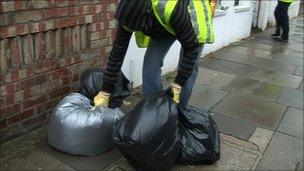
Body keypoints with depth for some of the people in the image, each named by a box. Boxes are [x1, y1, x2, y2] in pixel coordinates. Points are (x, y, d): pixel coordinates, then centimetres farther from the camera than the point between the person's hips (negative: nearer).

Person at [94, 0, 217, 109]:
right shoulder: (130, 14, -30)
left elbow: (191, 47, -33)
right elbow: (118, 51, -22)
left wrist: (177, 86, -32)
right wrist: (105, 92, -20)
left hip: (193, 21, -4)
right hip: (163, 25, 4)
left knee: (189, 67, -6)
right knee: (151, 62, -8)